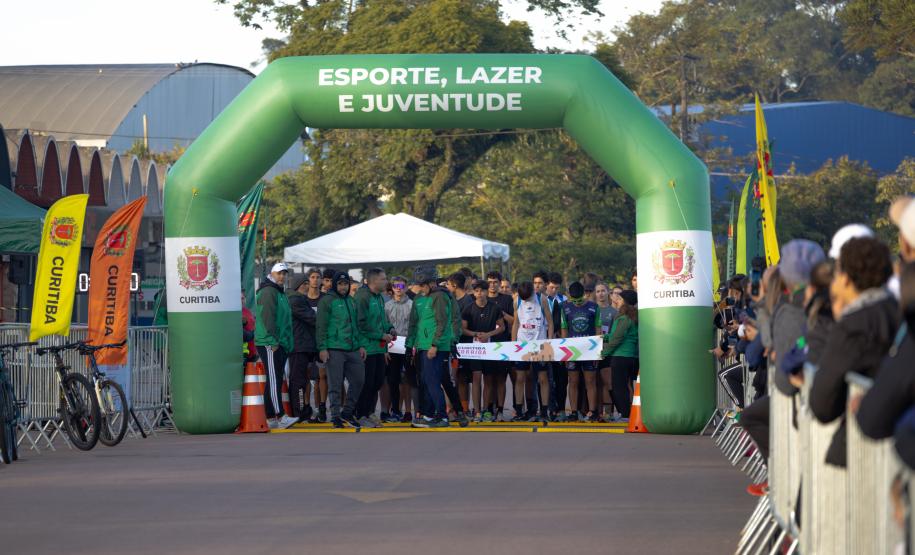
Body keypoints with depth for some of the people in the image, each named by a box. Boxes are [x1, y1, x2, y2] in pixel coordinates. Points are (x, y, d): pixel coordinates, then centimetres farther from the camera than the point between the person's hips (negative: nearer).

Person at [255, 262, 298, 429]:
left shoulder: (280, 293, 24)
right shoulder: (268, 292, -8)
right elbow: (268, 318, -18)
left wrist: (288, 345, 23)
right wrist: (273, 341, -23)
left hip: (279, 345, 10)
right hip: (269, 344, -10)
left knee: (276, 381, 10)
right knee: (274, 379, -16)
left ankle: (271, 418, 12)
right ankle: (280, 417, -24)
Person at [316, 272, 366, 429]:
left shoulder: (351, 301, 18)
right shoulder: (327, 301, -4)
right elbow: (321, 326, -8)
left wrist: (361, 345, 15)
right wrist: (322, 348, -14)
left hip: (352, 350, 7)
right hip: (334, 349, -7)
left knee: (358, 380, 6)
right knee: (335, 385, -4)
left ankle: (347, 412, 19)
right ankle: (336, 416, 1)